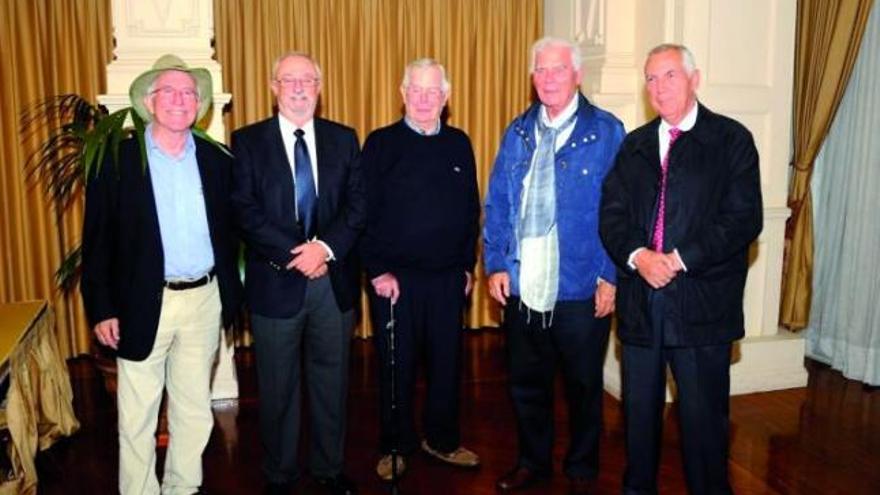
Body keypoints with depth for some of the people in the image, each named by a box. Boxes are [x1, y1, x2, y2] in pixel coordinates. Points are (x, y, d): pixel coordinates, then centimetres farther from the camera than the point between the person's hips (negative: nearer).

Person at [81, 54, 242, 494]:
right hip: (143, 305, -3)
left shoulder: (217, 160, 5)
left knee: (195, 412, 15)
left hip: (204, 301, 3)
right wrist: (101, 309, -8)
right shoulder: (117, 160, -4)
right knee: (138, 418, 9)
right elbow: (97, 241, -4)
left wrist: (230, 294, 5)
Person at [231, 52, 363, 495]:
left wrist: (326, 247, -15)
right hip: (275, 282, -2)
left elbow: (358, 205, 0)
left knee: (331, 382, 13)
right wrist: (294, 255, -17)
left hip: (334, 280, 2)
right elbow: (245, 211, -8)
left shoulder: (343, 139, 7)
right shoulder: (248, 141, 1)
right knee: (277, 388, 11)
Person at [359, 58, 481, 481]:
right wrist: (377, 270, -11)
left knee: (446, 361, 12)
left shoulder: (459, 143, 8)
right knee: (396, 365, 8)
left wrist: (468, 264, 7)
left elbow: (471, 209, 11)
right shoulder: (381, 143, -2)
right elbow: (365, 212, -6)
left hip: (449, 276, 3)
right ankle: (395, 446, 25)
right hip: (394, 276, -3)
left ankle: (442, 439, 31)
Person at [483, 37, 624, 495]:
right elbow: (496, 204, 7)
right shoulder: (517, 133, 7)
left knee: (583, 386, 14)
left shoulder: (607, 132, -5)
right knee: (526, 382, 16)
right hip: (521, 286, 4)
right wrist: (495, 264, -1)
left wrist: (610, 277, -11)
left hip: (581, 289, -3)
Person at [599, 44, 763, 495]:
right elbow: (612, 213, 5)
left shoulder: (731, 139, 0)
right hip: (639, 300, 4)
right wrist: (638, 256, -13)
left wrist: (680, 260, -16)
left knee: (703, 416, 6)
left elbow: (744, 218, -9)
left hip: (701, 303, -4)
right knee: (638, 410, 15)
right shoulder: (634, 145, 13)